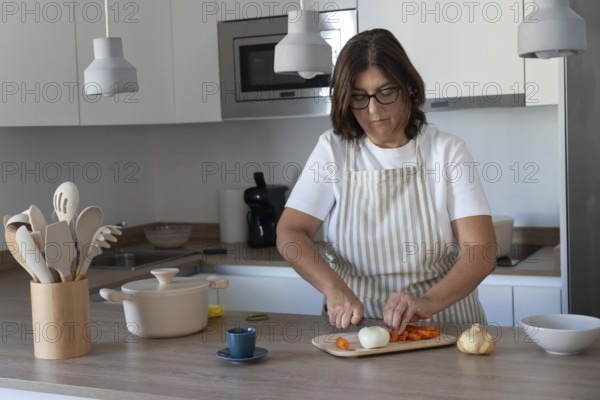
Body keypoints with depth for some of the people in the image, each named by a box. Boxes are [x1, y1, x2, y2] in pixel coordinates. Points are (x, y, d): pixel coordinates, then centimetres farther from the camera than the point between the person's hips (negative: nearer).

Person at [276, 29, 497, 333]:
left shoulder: (447, 151, -2)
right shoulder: (333, 150, 3)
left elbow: (481, 251, -10)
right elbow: (289, 234, -3)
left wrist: (428, 302, -28)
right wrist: (335, 289, -21)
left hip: (441, 324, -1)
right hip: (354, 320, 1)